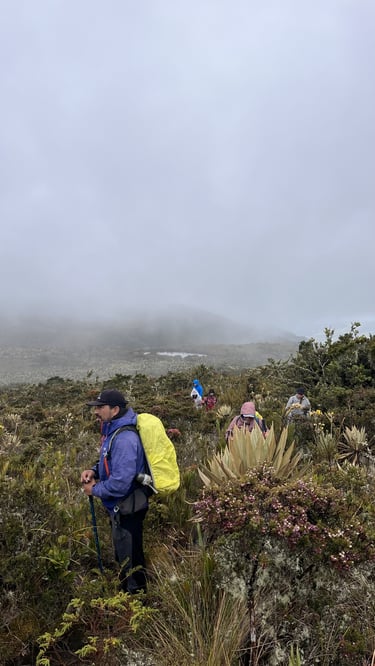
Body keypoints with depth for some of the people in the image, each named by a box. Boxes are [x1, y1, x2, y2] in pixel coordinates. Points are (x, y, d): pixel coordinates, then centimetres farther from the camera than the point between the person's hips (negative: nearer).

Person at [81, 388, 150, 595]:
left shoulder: (124, 439, -29)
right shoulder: (113, 430, 2)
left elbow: (120, 482, -31)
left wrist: (95, 490, -15)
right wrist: (94, 470, -2)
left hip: (126, 509, -10)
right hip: (120, 507, 10)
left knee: (129, 558, 9)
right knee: (124, 555, 26)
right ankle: (128, 591, 45)